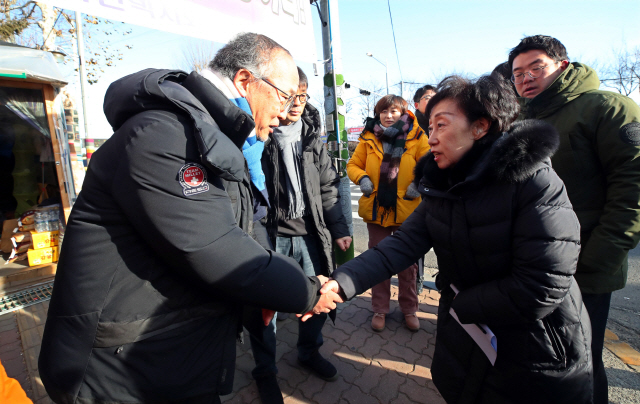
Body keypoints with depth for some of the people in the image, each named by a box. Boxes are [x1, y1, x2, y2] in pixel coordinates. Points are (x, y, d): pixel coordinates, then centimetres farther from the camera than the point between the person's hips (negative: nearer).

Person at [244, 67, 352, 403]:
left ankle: (309, 352, 44)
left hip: (309, 233, 5)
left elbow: (327, 187, 12)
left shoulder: (311, 136, 9)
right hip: (269, 235, -4)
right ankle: (265, 371, 35)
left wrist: (339, 229, 10)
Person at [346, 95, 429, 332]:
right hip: (376, 208, 1)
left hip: (406, 209, -1)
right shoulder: (369, 138, 2)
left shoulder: (416, 136, -2)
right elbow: (353, 164, 8)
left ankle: (409, 309, 32)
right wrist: (362, 178, -11)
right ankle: (380, 309, 30)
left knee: (408, 262, 12)